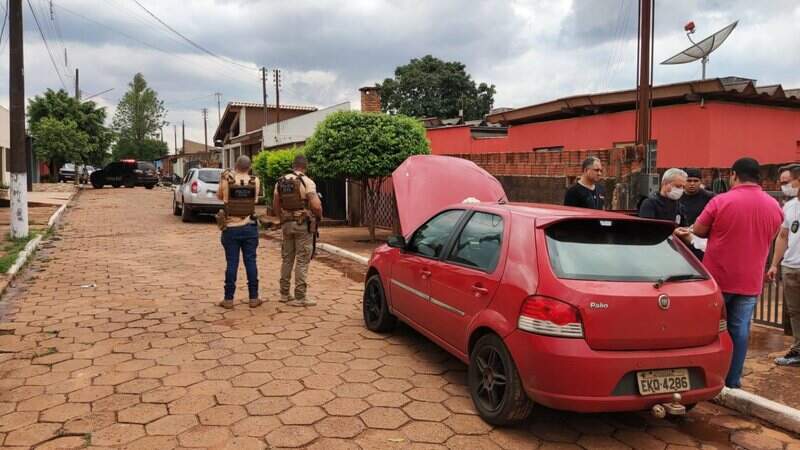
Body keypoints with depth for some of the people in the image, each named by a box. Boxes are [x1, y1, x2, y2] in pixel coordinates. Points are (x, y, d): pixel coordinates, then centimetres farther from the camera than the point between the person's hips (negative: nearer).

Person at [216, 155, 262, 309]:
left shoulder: (227, 180, -6)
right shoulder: (255, 181, -2)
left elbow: (219, 196, 11)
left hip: (231, 228, -1)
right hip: (250, 227, 1)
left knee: (232, 263, 3)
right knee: (250, 262, 6)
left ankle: (228, 299, 8)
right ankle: (253, 298, 11)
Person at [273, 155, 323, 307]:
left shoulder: (281, 182, 7)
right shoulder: (307, 182, -11)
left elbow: (275, 205, 11)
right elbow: (316, 205, -19)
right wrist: (319, 216, -1)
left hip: (286, 224, 6)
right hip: (303, 224, -6)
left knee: (287, 259, 14)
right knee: (302, 261, -1)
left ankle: (285, 294, 21)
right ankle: (300, 297, 1)